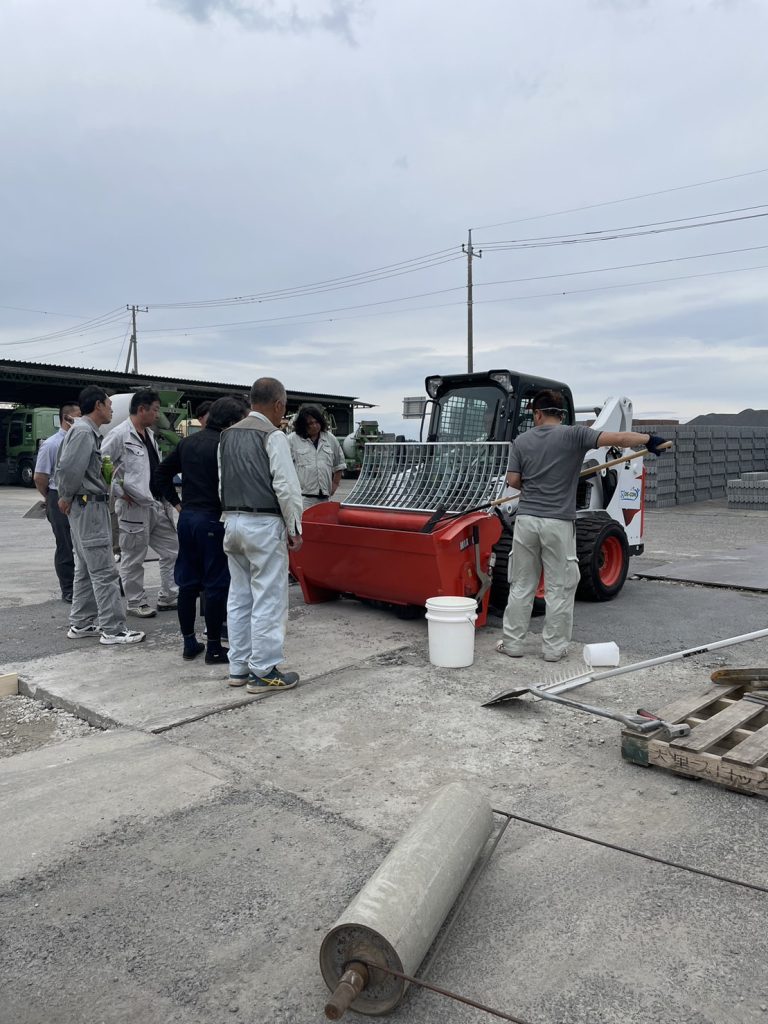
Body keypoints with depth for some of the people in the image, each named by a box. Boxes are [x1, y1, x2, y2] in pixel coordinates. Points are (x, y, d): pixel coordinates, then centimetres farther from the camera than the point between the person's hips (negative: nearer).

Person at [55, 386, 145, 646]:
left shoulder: (88, 431, 16)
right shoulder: (83, 432, -15)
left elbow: (66, 467, 19)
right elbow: (68, 468, -24)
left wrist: (66, 497, 11)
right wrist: (67, 497, -9)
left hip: (87, 507, 10)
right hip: (90, 507, -10)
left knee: (86, 570, 15)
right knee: (104, 572, -7)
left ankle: (80, 624, 23)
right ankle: (113, 629, -3)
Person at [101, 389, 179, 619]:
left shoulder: (150, 434, 15)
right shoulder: (120, 434, -12)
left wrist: (168, 496, 14)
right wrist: (120, 492, -13)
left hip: (159, 504, 9)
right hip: (135, 507, -9)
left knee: (172, 552, 12)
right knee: (133, 560, 5)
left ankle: (168, 598, 22)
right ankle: (136, 603, 17)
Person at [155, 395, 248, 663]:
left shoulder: (188, 441, 12)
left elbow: (162, 473, 17)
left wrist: (176, 503, 17)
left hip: (187, 517, 8)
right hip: (213, 519, -8)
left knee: (188, 583, 13)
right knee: (216, 585, 1)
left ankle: (189, 642, 22)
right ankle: (214, 648, 8)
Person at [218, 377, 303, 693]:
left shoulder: (228, 435, 12)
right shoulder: (273, 436, -11)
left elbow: (221, 482, 13)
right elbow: (286, 486, -14)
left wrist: (233, 516, 18)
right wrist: (295, 529, -6)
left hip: (232, 522, 8)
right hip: (264, 525, -8)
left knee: (239, 597, 13)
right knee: (268, 599, -1)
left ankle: (238, 667, 20)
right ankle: (263, 672, 3)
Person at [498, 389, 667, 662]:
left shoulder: (521, 440, 6)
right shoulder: (573, 435, -3)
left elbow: (512, 480, 3)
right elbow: (618, 439, -11)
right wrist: (649, 439, 1)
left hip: (526, 520, 3)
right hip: (558, 523, -3)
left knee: (521, 585, 12)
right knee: (559, 588, 7)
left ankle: (512, 643, 16)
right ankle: (553, 647, 13)